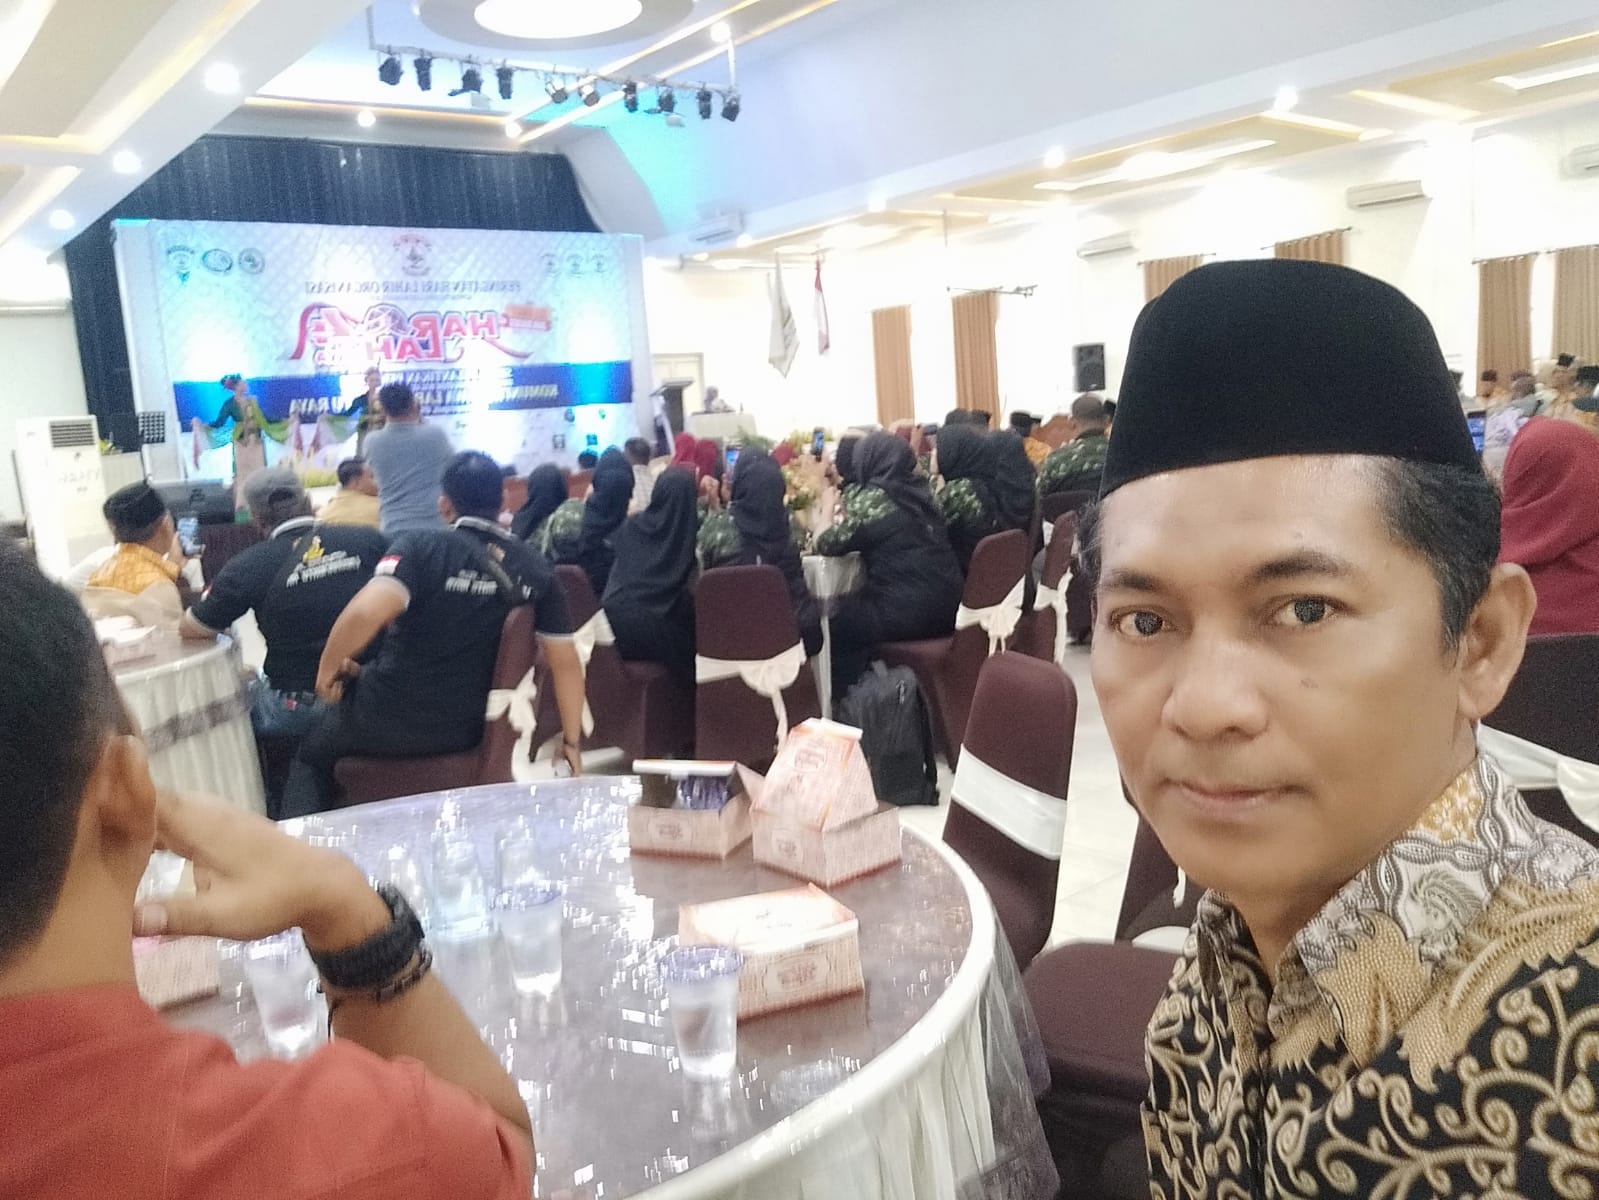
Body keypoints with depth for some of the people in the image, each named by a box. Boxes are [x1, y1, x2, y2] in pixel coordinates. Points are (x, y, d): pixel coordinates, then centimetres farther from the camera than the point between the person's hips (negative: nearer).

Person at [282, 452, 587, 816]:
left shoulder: (421, 546, -17)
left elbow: (366, 612, -33)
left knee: (312, 755, 27)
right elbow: (565, 662, -4)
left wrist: (328, 668, -14)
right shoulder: (535, 569, -5)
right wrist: (571, 741, 6)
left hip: (388, 717, -4)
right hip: (466, 731, 4)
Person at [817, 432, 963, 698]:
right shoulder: (922, 490, 10)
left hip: (906, 612, -7)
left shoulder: (868, 499, -11)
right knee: (854, 608, 26)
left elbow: (826, 545, -3)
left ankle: (842, 697, 23)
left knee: (839, 621, 15)